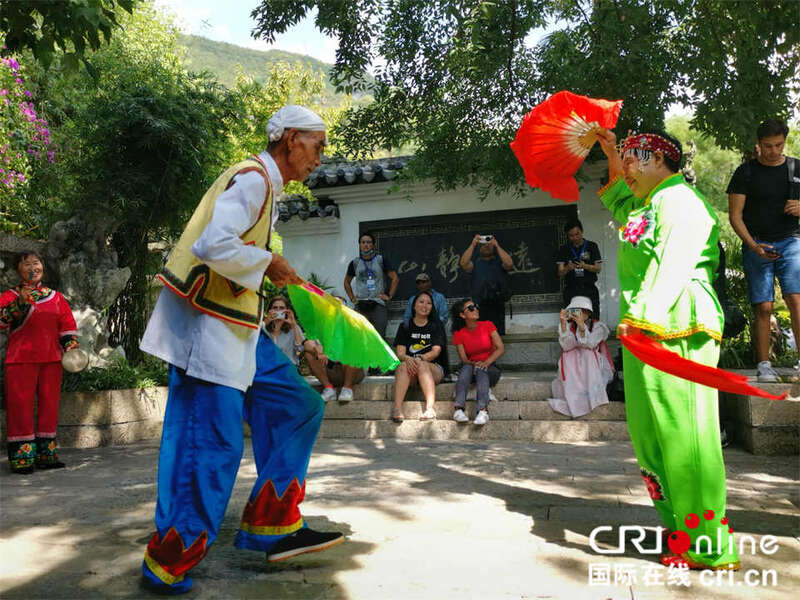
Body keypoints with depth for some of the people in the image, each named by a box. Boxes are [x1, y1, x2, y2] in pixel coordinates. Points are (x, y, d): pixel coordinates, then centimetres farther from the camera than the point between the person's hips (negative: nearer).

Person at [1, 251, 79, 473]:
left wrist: (71, 347, 2)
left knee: (50, 405, 6)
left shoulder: (56, 297, 14)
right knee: (21, 405, -3)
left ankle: (46, 454, 16)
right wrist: (21, 302, -23)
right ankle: (21, 458, 5)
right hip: (21, 360, -3)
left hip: (51, 359, 4)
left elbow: (68, 325, 14)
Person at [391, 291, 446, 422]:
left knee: (422, 365, -33)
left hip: (434, 368, -1)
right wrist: (408, 359, -23)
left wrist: (419, 359, -22)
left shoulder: (436, 325, 10)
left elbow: (436, 351, -3)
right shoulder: (405, 326, 13)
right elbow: (400, 352, 2)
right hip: (410, 371, 1)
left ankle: (430, 408, -43)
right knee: (403, 365, -31)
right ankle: (397, 408, -44)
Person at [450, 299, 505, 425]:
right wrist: (474, 363, -27)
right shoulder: (459, 334, 1)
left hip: (490, 368, -1)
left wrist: (486, 362, -25)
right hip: (469, 368, 1)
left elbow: (501, 348, -10)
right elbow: (464, 359, -5)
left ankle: (483, 409, -51)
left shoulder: (487, 325, -1)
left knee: (481, 370, -34)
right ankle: (458, 408, -49)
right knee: (467, 368, -33)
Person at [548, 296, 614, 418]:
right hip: (574, 369, 2)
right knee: (567, 357, -29)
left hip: (596, 367, -2)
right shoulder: (570, 327, 5)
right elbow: (566, 346, -15)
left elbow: (589, 345, -20)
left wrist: (582, 328, -36)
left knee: (587, 354, -31)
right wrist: (563, 324, -25)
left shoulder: (599, 327, -1)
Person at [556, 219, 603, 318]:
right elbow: (560, 274, 4)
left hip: (589, 289, 0)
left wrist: (585, 266, -17)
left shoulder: (592, 246, 8)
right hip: (571, 290, 0)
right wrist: (567, 268, -19)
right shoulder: (564, 249, 9)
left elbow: (598, 269, 3)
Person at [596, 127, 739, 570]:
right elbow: (617, 200, 47)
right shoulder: (647, 205, 24)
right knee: (650, 437, 10)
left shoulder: (680, 202, -6)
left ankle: (710, 550, 0)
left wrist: (642, 318, -29)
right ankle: (679, 528, 19)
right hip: (644, 334, 10)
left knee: (683, 435, -9)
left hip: (674, 334, -10)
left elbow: (671, 267, -20)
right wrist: (611, 155, 39)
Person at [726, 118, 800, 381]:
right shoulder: (746, 172, 3)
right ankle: (764, 365, 5)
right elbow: (735, 215, 0)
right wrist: (753, 245, -13)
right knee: (763, 307, -2)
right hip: (756, 244, -1)